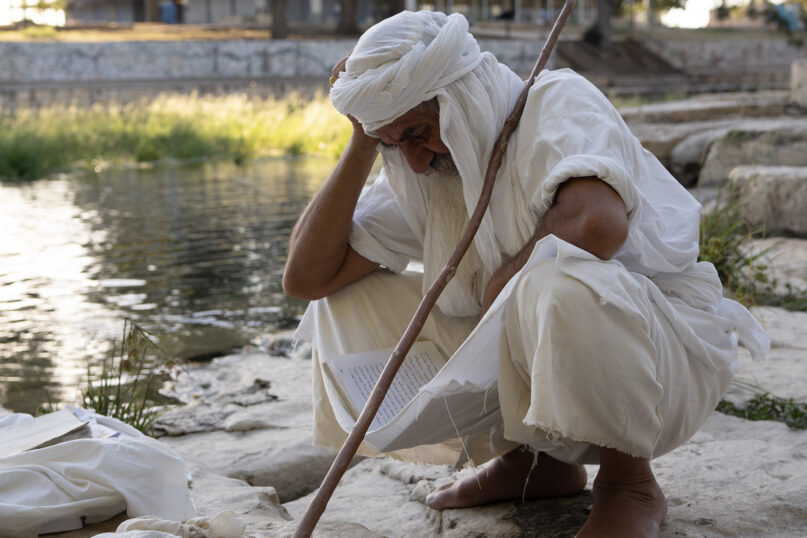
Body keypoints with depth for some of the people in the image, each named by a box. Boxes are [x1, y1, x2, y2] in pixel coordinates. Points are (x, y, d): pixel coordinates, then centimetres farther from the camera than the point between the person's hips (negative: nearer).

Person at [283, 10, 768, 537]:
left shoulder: (558, 100, -15)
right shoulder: (425, 175, 3)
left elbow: (598, 223, -37)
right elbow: (306, 276, -2)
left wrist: (503, 282, -20)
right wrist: (363, 143, -5)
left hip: (668, 352, -7)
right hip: (527, 356, 7)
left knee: (559, 283, -40)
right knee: (349, 297, 0)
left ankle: (630, 481, -11)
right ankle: (531, 460, 8)